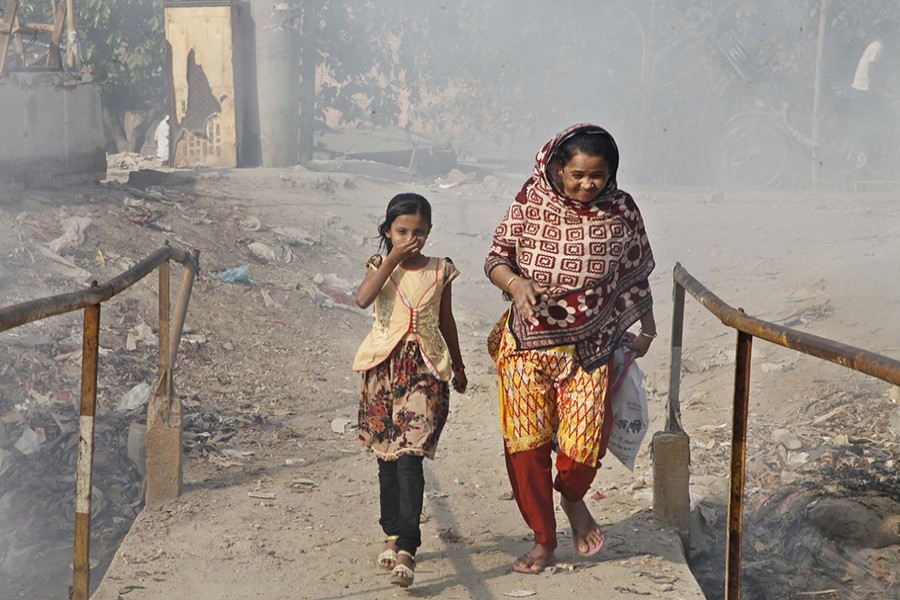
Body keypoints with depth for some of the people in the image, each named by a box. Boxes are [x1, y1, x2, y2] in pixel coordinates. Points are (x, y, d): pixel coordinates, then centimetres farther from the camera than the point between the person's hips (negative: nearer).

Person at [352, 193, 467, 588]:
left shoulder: (439, 270, 5)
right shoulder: (379, 266, 4)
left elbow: (446, 321, 17)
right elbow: (362, 299, -18)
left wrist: (458, 366, 25)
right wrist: (393, 259, -15)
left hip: (426, 369, -1)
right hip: (385, 367, 2)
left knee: (409, 457, -13)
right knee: (387, 457, 10)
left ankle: (406, 548, -15)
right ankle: (393, 534, 26)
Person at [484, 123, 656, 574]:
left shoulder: (621, 212, -2)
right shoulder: (530, 204, -5)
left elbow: (636, 274, 12)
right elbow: (495, 258, 0)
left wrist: (647, 329, 21)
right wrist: (516, 283, -22)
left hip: (590, 350, 0)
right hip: (527, 346, 0)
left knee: (584, 444, -9)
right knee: (525, 445, 3)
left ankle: (572, 497, 28)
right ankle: (544, 540, 21)